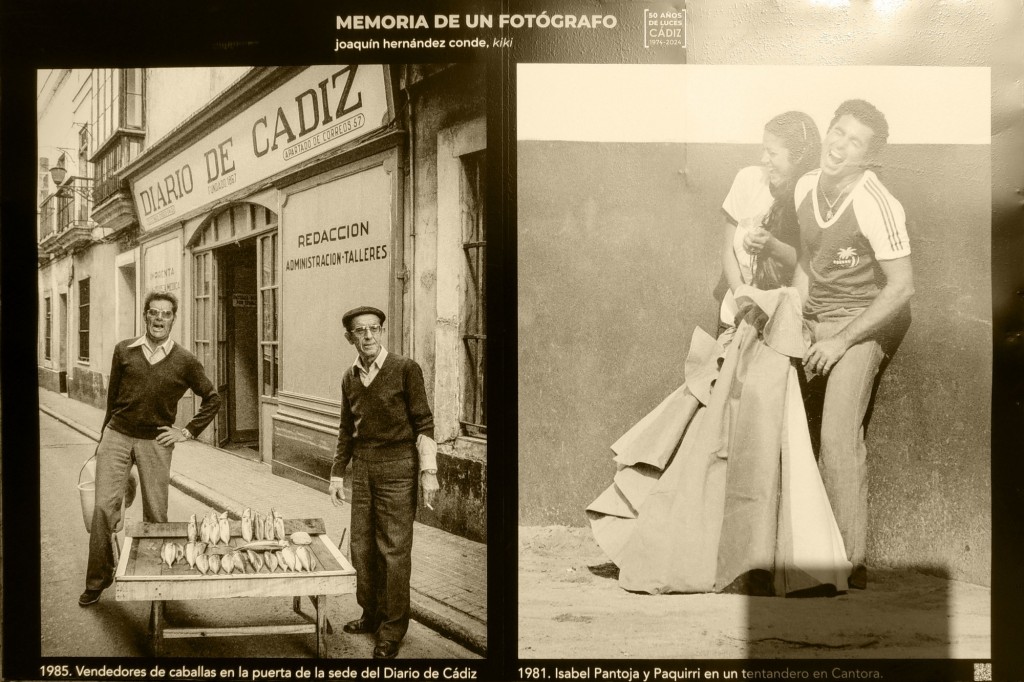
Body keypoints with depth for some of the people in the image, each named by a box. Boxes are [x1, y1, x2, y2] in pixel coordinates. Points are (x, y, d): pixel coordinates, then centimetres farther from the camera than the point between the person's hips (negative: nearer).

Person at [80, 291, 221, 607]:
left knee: (156, 515, 4)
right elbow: (112, 396, 13)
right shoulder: (124, 351, 4)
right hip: (117, 437, 1)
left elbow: (213, 399, 8)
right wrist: (104, 436, 15)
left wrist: (187, 432, 2)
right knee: (104, 507, -4)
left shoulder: (185, 361, -1)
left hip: (155, 442, -1)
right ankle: (98, 579, 10)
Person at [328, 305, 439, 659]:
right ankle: (371, 614, 28)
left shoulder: (405, 369, -7)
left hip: (397, 467, -5)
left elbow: (424, 423, -7)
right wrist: (337, 474, 15)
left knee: (394, 550, -1)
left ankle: (393, 629, 11)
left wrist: (428, 472, -11)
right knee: (362, 547, 11)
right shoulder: (349, 378, 9)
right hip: (363, 467, 5)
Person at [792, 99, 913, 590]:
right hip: (814, 322, 6)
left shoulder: (875, 204, -19)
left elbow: (901, 286, -16)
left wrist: (841, 341, -16)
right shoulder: (805, 187, 2)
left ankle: (851, 563, -6)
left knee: (838, 436, -15)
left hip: (860, 324, -6)